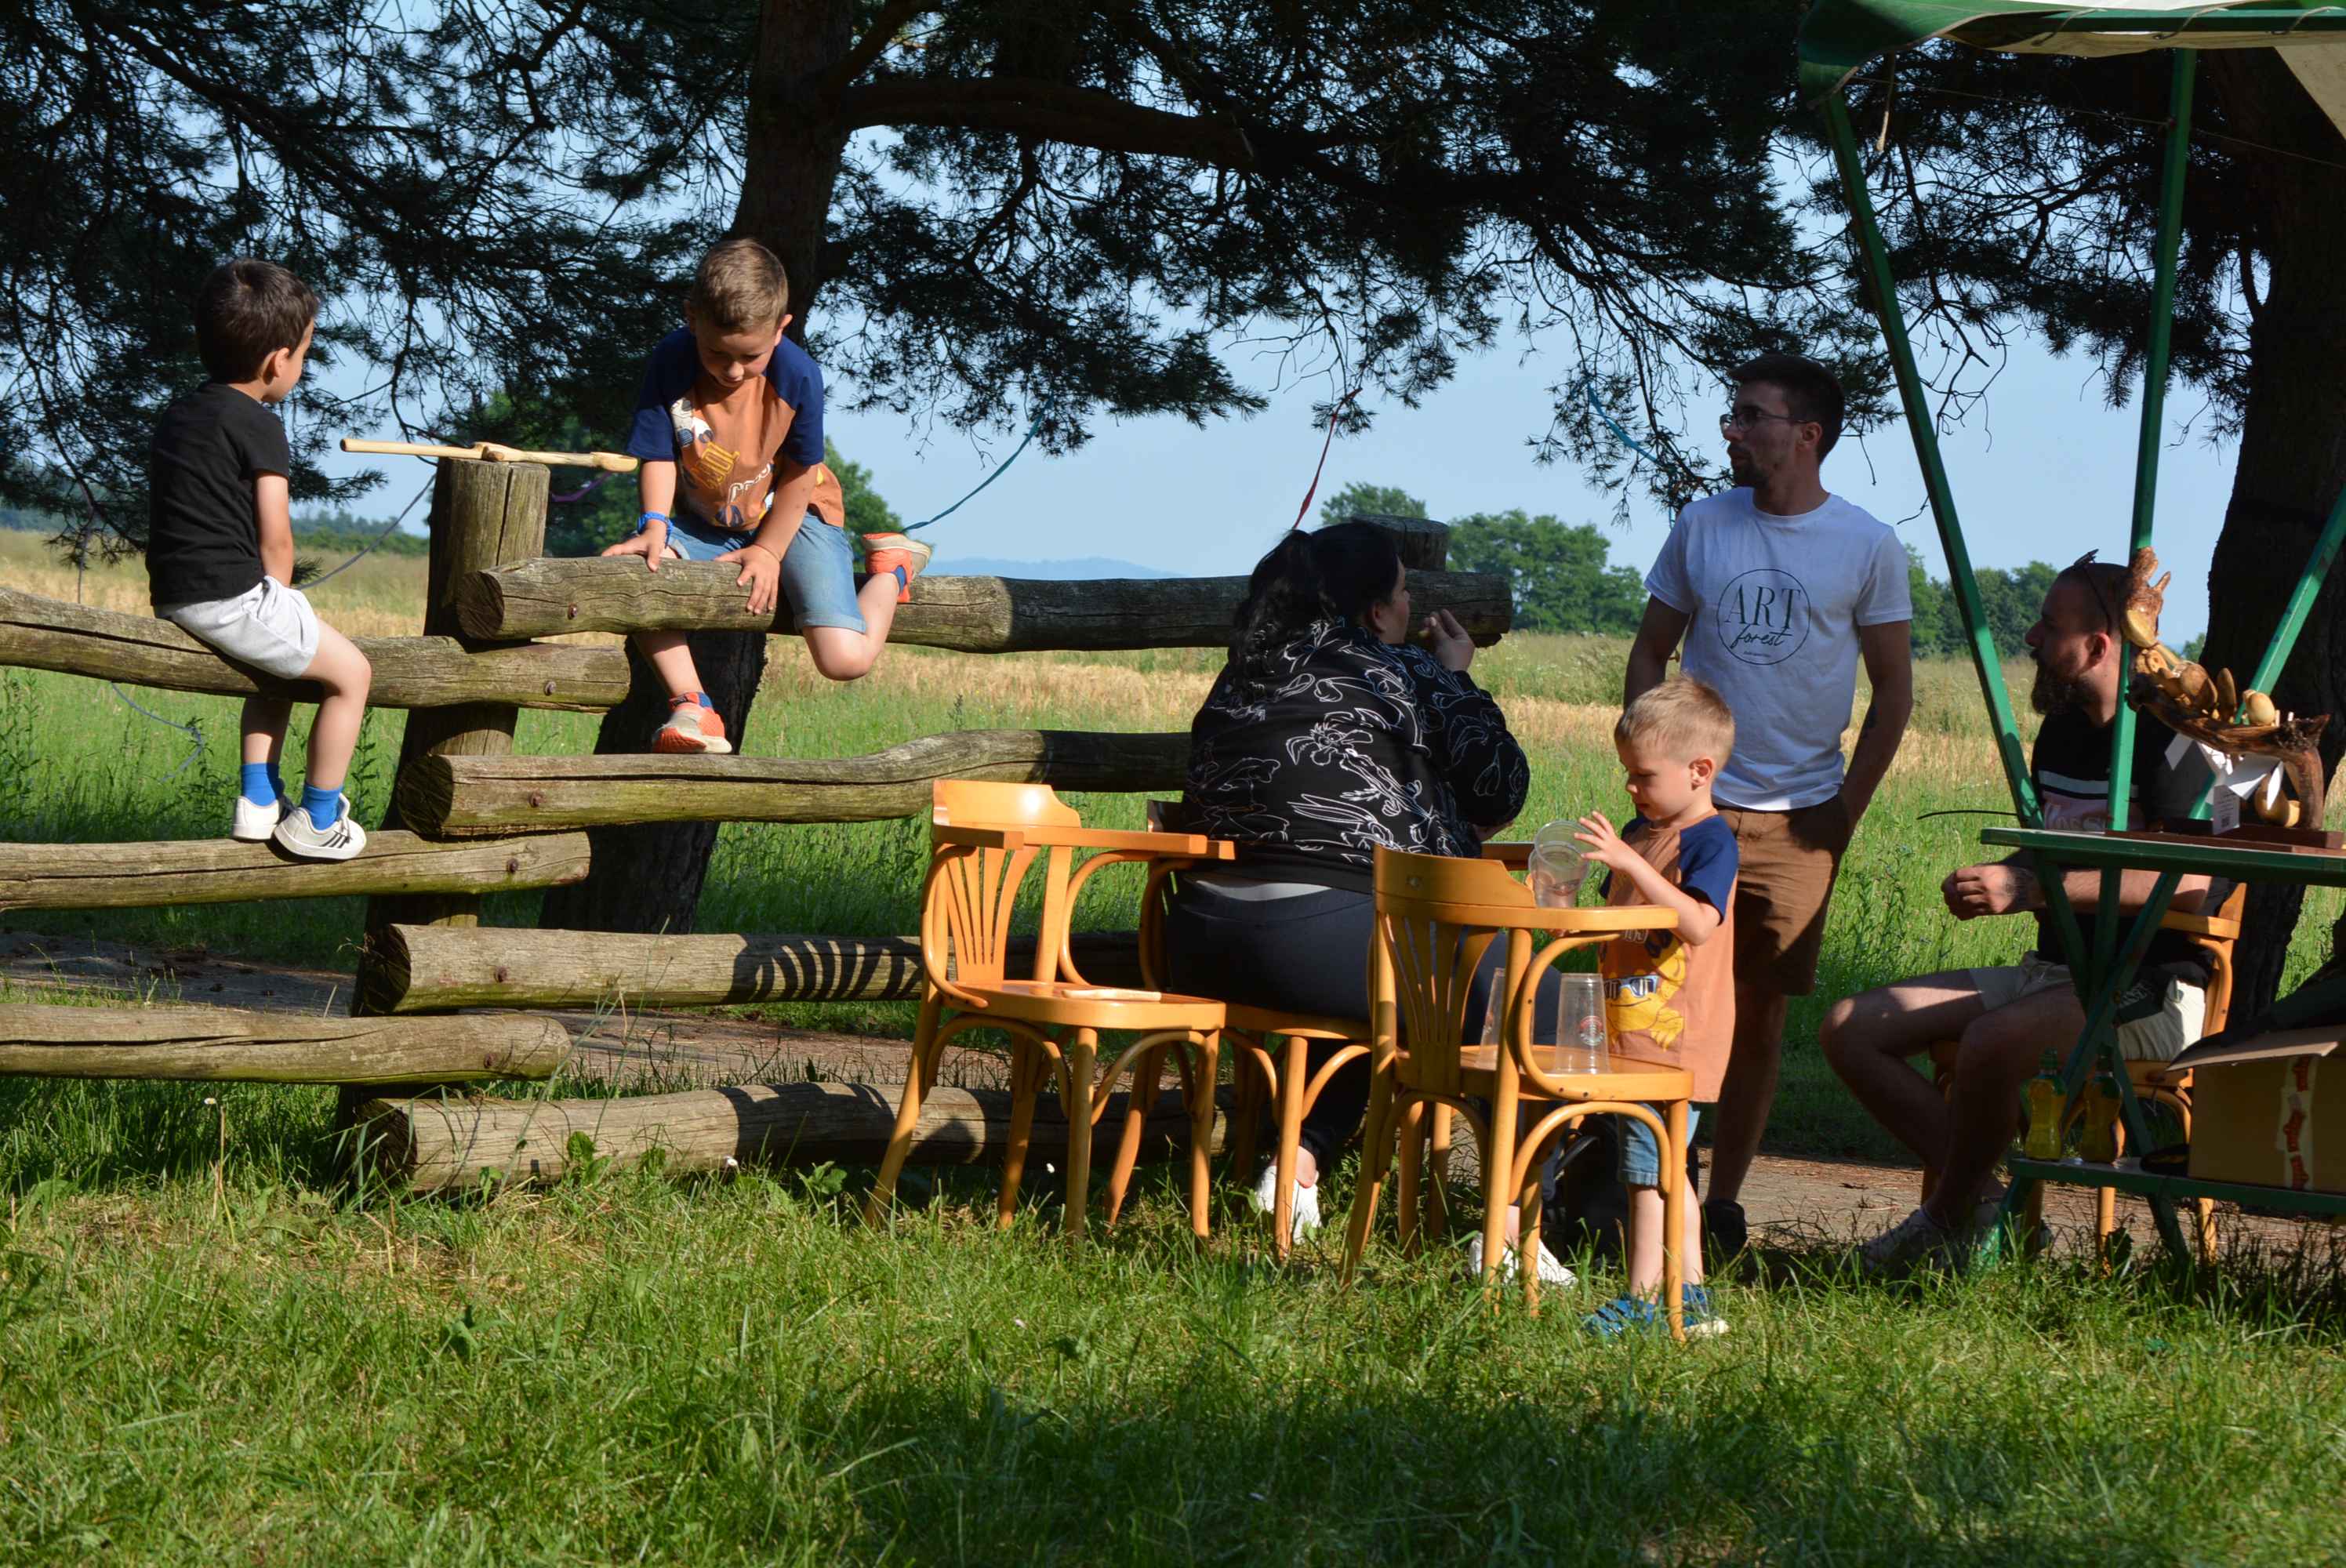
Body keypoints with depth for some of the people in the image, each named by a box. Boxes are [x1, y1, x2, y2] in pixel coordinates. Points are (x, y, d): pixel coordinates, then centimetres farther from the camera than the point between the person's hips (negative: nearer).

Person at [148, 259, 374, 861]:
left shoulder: (175, 416, 16)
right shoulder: (258, 427, -10)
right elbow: (275, 539, -12)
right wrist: (279, 599, 7)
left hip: (173, 599, 9)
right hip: (234, 596, -9)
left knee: (281, 664, 32)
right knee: (350, 672, 7)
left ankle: (258, 800, 28)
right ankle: (318, 821, 12)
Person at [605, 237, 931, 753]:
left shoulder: (797, 375, -23)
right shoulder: (670, 365, -20)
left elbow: (800, 473, -12)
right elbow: (660, 457, -10)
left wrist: (768, 552, -12)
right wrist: (655, 527, -26)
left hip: (792, 517, -3)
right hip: (704, 522, 3)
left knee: (845, 660, -20)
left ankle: (891, 568, 13)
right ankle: (692, 708, -19)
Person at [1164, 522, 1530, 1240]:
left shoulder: (1241, 676, 21)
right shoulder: (1402, 673, 2)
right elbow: (1501, 787, 7)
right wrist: (1458, 680, 23)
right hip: (1329, 936, -7)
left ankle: (1299, 1161, 22)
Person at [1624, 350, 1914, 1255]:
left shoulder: (1868, 549, -1)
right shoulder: (1701, 527, 5)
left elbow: (1893, 687, 4)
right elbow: (1650, 653, 12)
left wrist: (1846, 812, -2)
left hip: (1798, 819, -1)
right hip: (1694, 806, 1)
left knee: (1758, 1013, 4)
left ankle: (1723, 1199, 13)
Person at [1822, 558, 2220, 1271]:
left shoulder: (2170, 737, -13)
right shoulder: (2061, 733, 14)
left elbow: (2191, 880, -25)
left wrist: (2031, 889, -28)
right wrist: (1990, 883, 1)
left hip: (2155, 991, -9)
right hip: (2057, 972, 9)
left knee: (1995, 1039, -38)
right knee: (1852, 1028, -4)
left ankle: (1950, 1217, -13)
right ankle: (1980, 1200, -8)